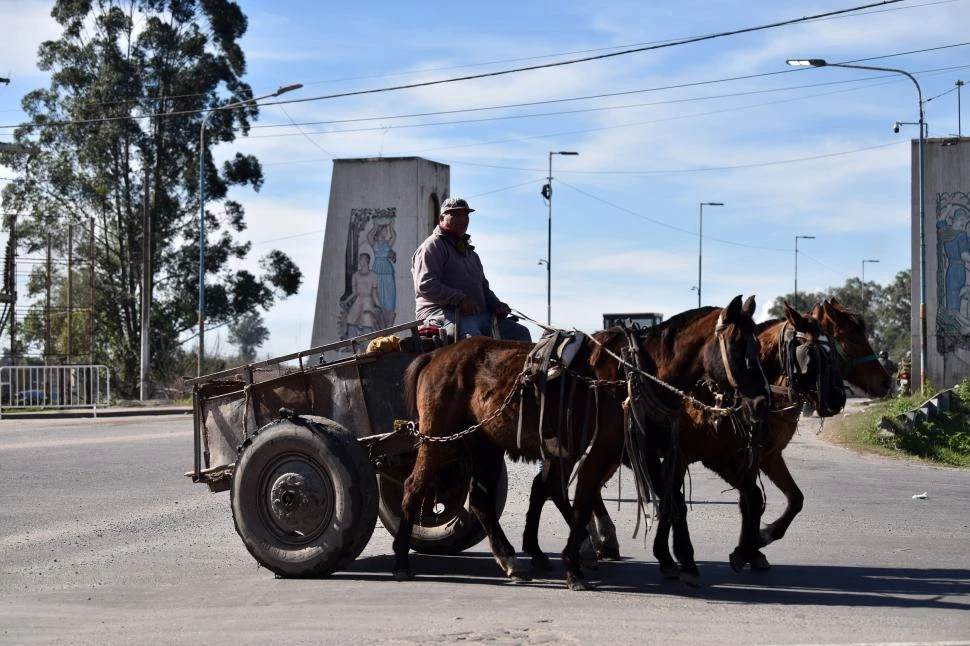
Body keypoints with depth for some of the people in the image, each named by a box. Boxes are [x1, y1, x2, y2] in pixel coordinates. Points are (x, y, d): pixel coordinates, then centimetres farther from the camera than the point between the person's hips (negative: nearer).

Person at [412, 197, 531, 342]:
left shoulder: (470, 252, 30)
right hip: (444, 312, -9)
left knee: (521, 333, -4)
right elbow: (425, 286, -13)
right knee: (473, 337, -38)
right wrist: (459, 299, -21)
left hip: (479, 313, 9)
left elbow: (483, 287, 34)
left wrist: (496, 305, 11)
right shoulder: (433, 246, 1)